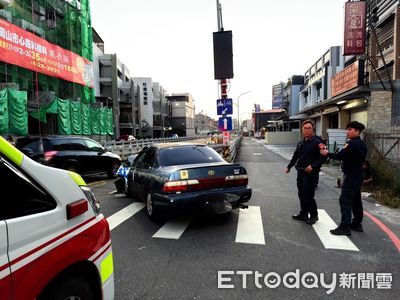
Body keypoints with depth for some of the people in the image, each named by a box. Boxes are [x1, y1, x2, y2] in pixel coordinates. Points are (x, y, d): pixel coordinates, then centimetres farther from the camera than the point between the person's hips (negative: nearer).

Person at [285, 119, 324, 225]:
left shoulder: (317, 142, -9)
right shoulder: (300, 143, 14)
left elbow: (321, 157, -14)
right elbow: (295, 156, 21)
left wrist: (313, 166, -25)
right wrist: (289, 167, 19)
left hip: (310, 173, -7)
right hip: (300, 172, 7)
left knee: (308, 196, -4)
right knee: (301, 194, 14)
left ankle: (314, 215, 16)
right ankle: (303, 214, 27)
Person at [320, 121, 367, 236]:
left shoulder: (352, 143, -18)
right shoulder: (361, 144, 13)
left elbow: (340, 156, -24)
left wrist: (327, 153, -11)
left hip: (351, 176, -10)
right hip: (358, 175, 10)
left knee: (345, 200, -8)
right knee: (356, 200, 15)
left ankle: (345, 227, -7)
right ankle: (357, 224, 24)